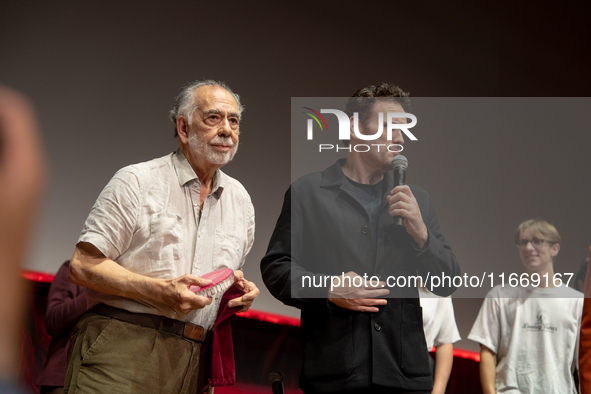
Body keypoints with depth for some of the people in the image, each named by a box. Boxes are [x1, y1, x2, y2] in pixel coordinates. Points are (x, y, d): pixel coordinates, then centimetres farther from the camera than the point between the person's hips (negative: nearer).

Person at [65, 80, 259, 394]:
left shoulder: (240, 199, 18)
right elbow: (82, 266, -7)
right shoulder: (137, 181, -1)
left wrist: (241, 290, 6)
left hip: (192, 362, 6)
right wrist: (160, 291, -17)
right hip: (122, 350, -5)